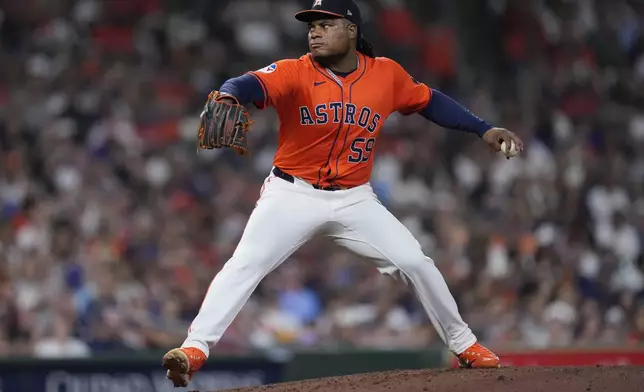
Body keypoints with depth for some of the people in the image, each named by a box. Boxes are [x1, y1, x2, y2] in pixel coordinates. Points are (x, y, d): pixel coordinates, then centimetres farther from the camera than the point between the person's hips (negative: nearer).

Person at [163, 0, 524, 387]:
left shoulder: (387, 74, -3)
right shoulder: (294, 73, -14)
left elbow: (429, 101, 13)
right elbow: (254, 84, -34)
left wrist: (484, 130, 6)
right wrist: (228, 96, -58)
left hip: (355, 199, 2)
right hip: (294, 195, -2)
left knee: (415, 262, -3)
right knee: (245, 265, -20)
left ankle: (463, 343, 17)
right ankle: (195, 348, -23)